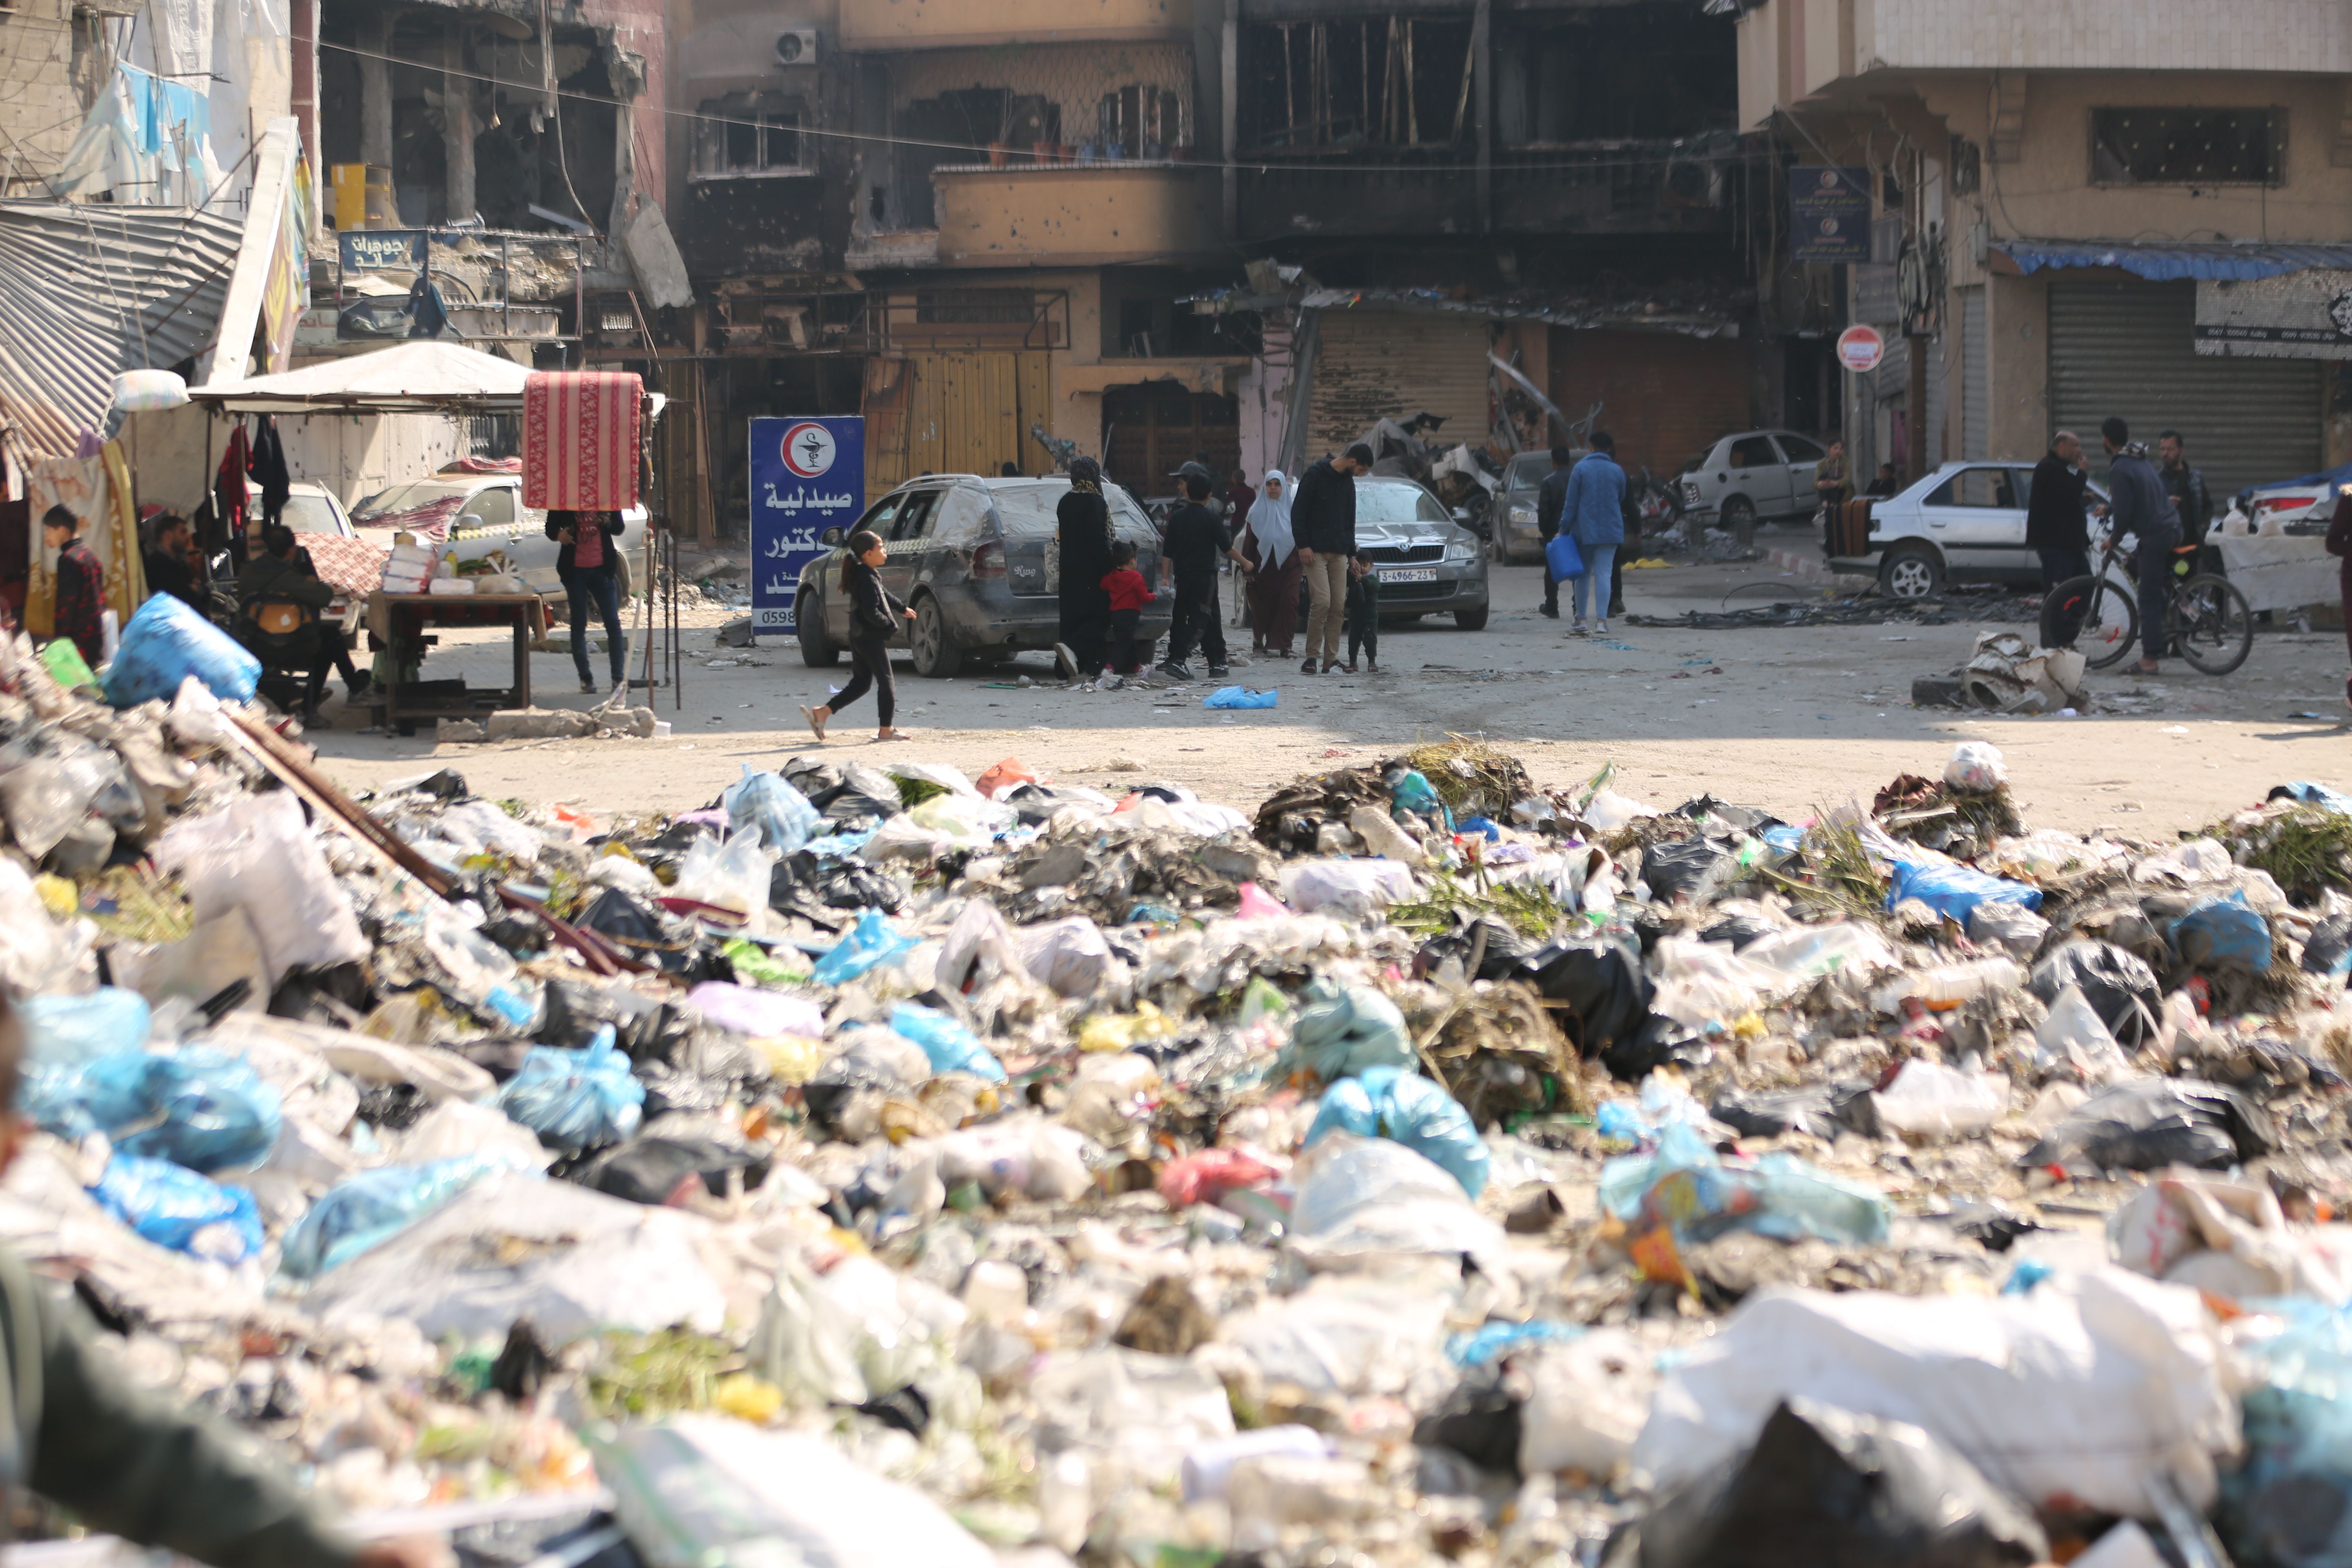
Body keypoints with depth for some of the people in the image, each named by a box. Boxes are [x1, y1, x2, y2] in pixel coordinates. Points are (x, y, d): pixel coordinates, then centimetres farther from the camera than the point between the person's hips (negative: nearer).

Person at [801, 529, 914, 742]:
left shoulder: (867, 575, 12)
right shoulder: (868, 579, -19)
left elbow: (883, 595, 30)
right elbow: (872, 613, -24)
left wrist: (902, 609, 42)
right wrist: (891, 625, -10)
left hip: (859, 637, 10)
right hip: (872, 638, -10)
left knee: (860, 683, 13)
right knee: (886, 682, 0)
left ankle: (821, 713, 6)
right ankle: (886, 730, 5)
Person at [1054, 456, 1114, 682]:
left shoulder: (1064, 503, 8)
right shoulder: (1097, 503, -11)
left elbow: (1061, 535, 12)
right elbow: (1103, 539, -14)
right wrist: (1108, 568, -9)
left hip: (1070, 569, 6)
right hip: (1093, 569, -6)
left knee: (1072, 614, 9)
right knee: (1097, 614, -3)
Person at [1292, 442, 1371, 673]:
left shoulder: (1347, 481, 16)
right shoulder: (1315, 474, -6)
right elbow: (1298, 511, -8)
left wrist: (1352, 553, 20)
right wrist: (1303, 545, -14)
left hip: (1338, 553, 7)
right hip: (1315, 551, -7)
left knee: (1338, 606, -1)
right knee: (1322, 602, -17)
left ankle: (1331, 659, 2)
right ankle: (1312, 656, -8)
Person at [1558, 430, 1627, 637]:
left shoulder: (1580, 469, -5)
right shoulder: (1617, 471, 1)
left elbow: (1571, 503, -6)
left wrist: (1565, 526, -1)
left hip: (1584, 530, -1)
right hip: (1610, 530, 1)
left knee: (1584, 574, 10)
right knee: (1603, 573, -3)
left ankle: (1580, 620, 15)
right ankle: (1601, 621, -11)